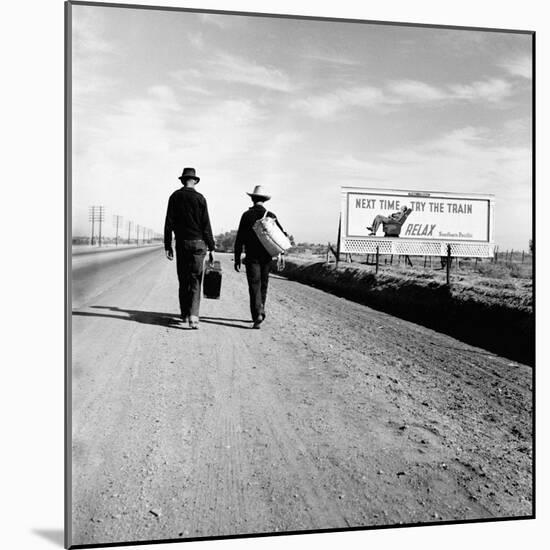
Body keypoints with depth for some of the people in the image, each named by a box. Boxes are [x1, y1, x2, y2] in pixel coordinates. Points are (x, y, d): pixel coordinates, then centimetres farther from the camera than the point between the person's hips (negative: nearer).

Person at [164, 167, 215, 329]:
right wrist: (211, 248, 1)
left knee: (183, 281, 12)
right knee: (195, 281, -1)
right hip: (198, 243, -2)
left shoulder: (175, 196, 3)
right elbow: (206, 226, -4)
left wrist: (167, 246, 4)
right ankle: (193, 316, -14)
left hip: (181, 243, 2)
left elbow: (169, 223, 0)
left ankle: (184, 315, 20)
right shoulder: (200, 198, -2)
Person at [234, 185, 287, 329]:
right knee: (263, 286, 16)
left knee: (254, 286, -5)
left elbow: (239, 239, -4)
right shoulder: (271, 216, 4)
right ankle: (260, 312, 27)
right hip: (267, 257, 3)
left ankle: (258, 315, -19)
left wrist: (237, 259, -1)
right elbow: (283, 235, -2)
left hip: (252, 257, -3)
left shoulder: (247, 215, -3)